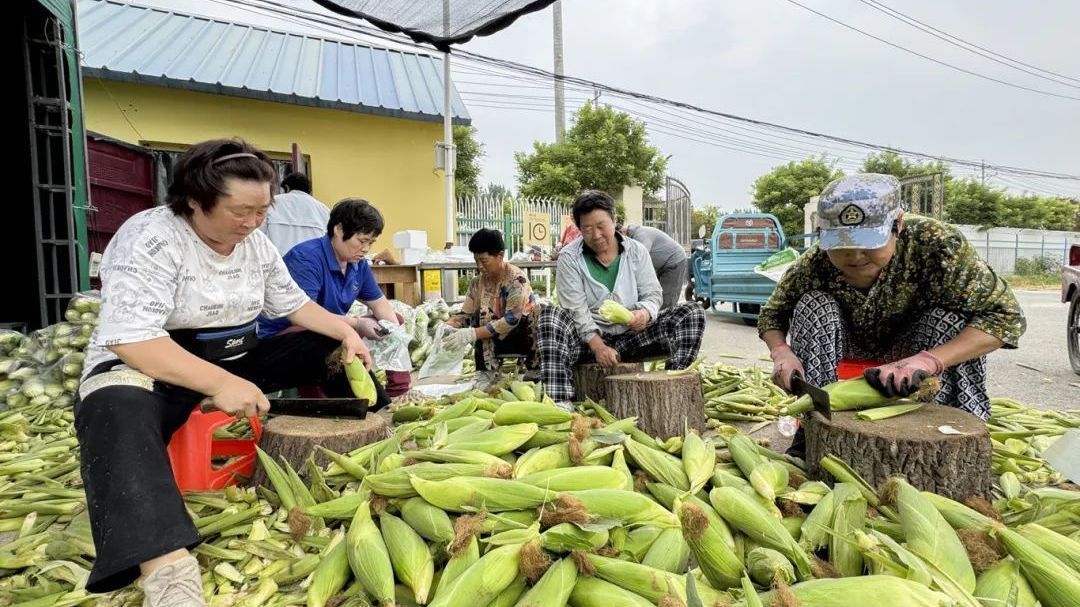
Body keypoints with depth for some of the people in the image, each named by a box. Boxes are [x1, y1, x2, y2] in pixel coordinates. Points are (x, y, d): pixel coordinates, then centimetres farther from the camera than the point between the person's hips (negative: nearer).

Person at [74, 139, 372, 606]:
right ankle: (168, 569, -54)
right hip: (146, 369, -7)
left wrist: (345, 331, -8)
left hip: (234, 361, 7)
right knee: (117, 412, -41)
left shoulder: (256, 243, 1)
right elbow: (128, 338, -30)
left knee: (329, 346, -1)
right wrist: (219, 384, -38)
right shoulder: (150, 239, -21)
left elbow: (293, 304, 9)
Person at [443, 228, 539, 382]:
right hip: (497, 341, 5)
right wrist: (447, 326, -23)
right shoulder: (477, 282, 0)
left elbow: (511, 320, -27)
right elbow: (465, 315, -1)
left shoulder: (516, 279, -18)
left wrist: (473, 334, -35)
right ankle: (486, 374, -13)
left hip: (525, 336, -4)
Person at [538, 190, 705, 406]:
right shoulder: (569, 258, -3)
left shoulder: (637, 251, 6)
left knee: (693, 313, -13)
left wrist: (645, 313, -20)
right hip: (589, 337, -2)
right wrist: (597, 345, -25)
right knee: (549, 315, -33)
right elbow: (576, 309, -11)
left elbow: (653, 294, 5)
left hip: (632, 336, 3)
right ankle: (560, 401, -40)